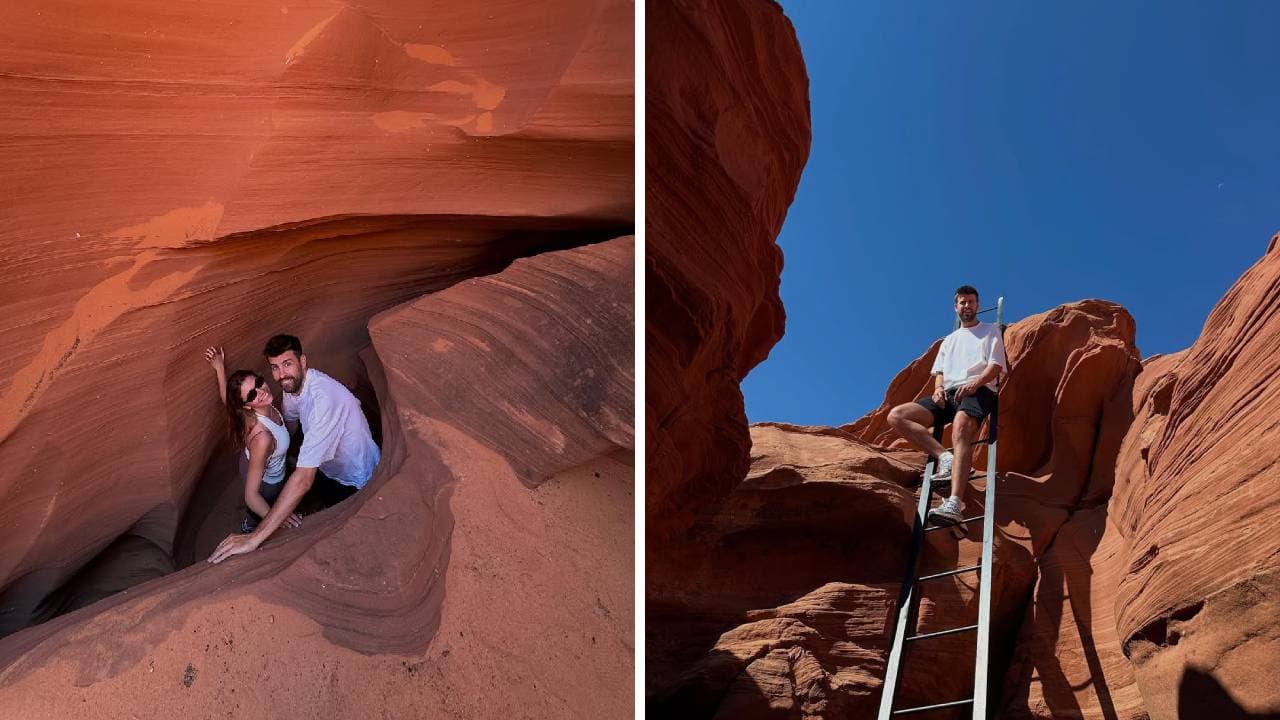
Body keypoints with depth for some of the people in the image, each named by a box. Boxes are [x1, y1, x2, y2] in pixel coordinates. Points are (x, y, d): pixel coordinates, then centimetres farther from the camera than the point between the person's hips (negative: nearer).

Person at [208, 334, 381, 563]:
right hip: (330, 468, 8)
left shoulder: (323, 398, -39)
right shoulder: (294, 384, -10)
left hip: (357, 484, -8)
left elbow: (304, 478, -45)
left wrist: (256, 537, -47)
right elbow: (288, 424, 16)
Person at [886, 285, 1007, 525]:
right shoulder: (950, 340, 34)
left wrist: (975, 383, -16)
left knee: (960, 427, -41)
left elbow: (996, 366, 5)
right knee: (896, 416, -15)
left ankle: (954, 503, -57)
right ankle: (945, 457, -27)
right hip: (948, 394, 6)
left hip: (979, 391, -6)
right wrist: (938, 387, 0)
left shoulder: (991, 331, 19)